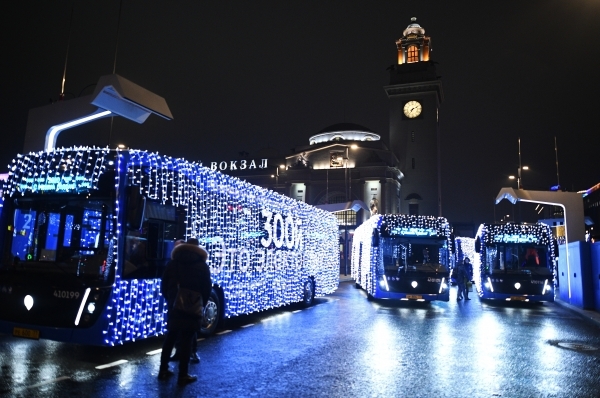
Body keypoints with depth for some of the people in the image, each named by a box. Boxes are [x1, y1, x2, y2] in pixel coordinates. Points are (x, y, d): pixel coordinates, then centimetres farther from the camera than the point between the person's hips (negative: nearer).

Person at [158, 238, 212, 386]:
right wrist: (201, 304, 10)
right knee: (186, 340, -1)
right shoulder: (202, 266, 0)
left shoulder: (173, 263, 10)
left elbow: (164, 284, 10)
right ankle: (183, 375, 2)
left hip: (174, 306, 4)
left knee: (170, 337, 15)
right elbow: (207, 288, -2)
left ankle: (163, 370, 19)